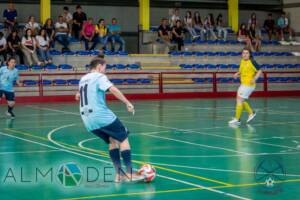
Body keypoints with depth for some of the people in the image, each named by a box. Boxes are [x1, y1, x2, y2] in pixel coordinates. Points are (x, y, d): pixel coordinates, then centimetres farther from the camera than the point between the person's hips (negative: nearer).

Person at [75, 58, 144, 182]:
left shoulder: (83, 79, 22)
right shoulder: (99, 76, -2)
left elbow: (79, 96, 43)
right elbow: (113, 89, -20)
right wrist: (127, 103, -22)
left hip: (88, 120, 8)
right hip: (101, 115, -8)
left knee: (112, 140, 17)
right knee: (123, 139, -1)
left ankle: (119, 174, 9)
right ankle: (129, 173, -9)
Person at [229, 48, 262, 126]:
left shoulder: (252, 62, -14)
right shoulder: (242, 61, 8)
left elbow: (259, 71, -12)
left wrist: (254, 79, -25)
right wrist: (237, 74, 3)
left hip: (248, 85, -8)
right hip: (243, 84, 8)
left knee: (239, 100, -7)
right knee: (241, 101, 16)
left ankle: (237, 119, 1)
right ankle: (251, 113, 33)